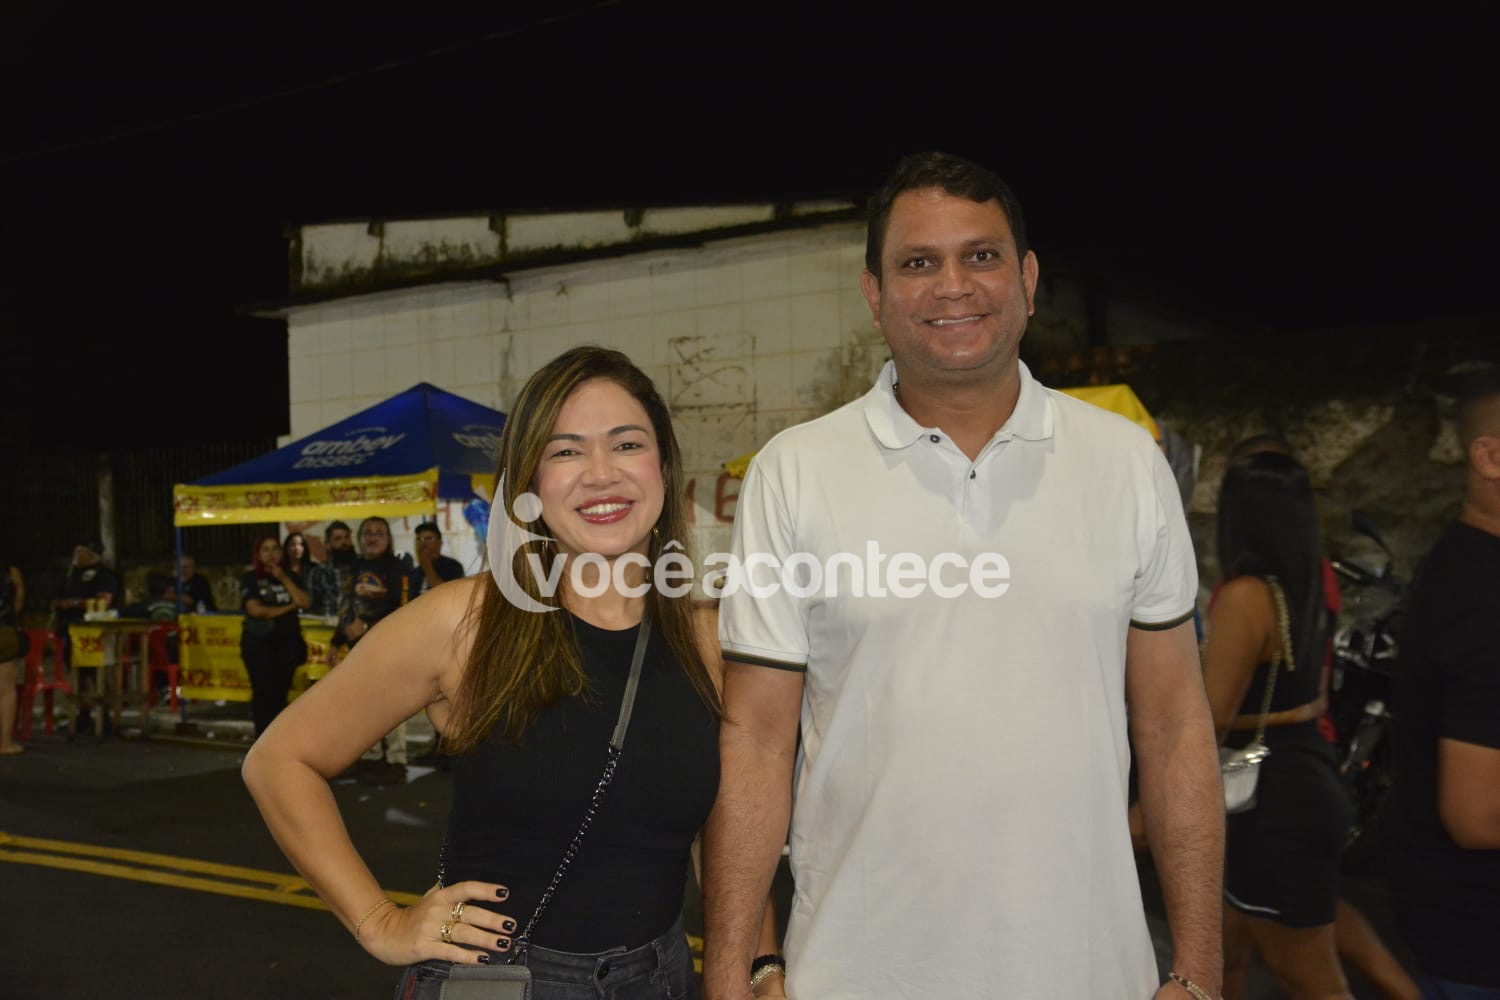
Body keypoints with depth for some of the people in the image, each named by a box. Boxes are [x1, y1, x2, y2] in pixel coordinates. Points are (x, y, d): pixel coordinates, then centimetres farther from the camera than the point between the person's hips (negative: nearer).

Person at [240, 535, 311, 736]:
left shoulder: (291, 576, 12)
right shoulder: (251, 579, 1)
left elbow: (305, 602, -3)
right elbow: (255, 610, -13)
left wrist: (284, 579, -8)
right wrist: (288, 607, -5)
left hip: (287, 642, 3)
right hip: (259, 643, -3)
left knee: (281, 693, 3)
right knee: (263, 693, -6)